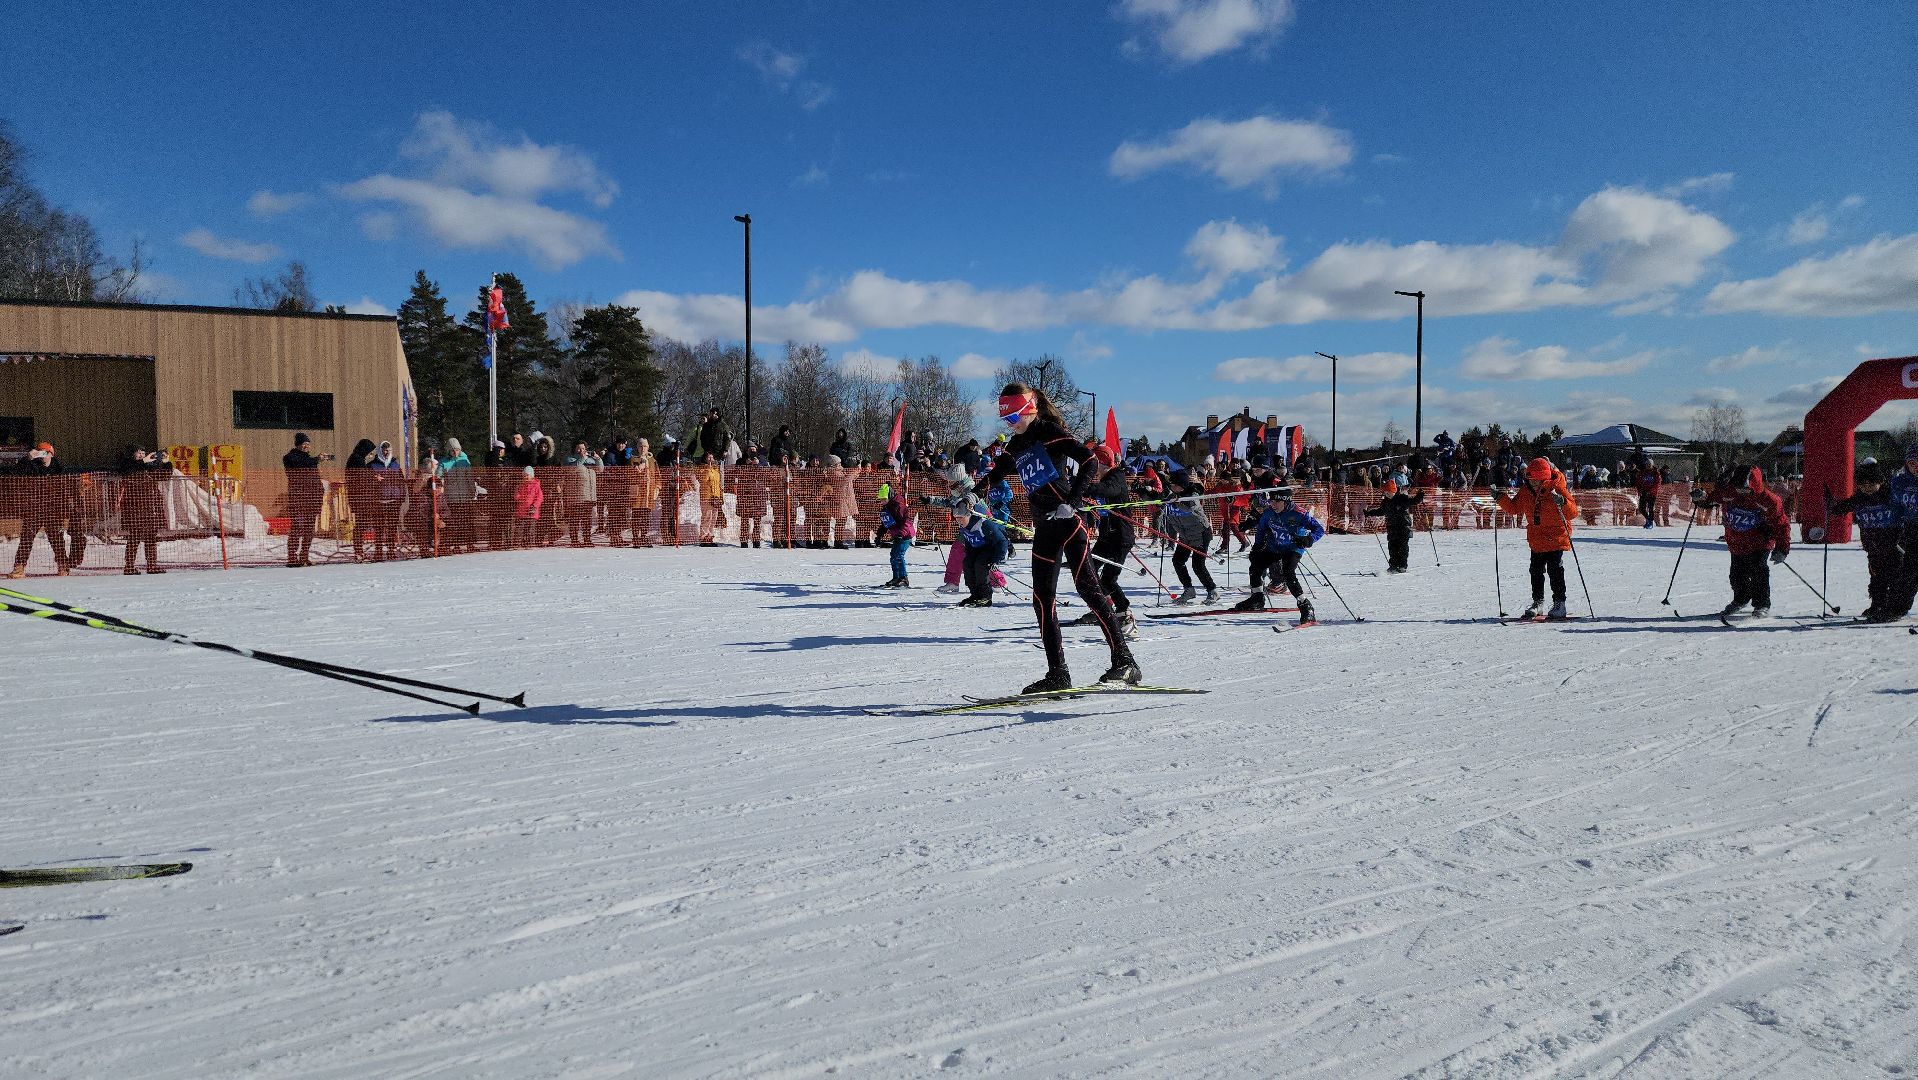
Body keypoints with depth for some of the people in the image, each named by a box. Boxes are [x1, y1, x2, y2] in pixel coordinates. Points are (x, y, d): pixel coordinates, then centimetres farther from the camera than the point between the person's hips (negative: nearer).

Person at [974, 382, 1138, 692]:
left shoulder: (1049, 431, -5)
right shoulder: (1016, 445, 18)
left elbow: (1087, 459, -16)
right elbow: (995, 474, 37)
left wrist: (1071, 501, -22)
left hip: (1067, 519, -8)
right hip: (1044, 526, 8)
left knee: (1088, 587, -14)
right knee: (1042, 598, 1)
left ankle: (1124, 661, -11)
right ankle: (1058, 674, 4)